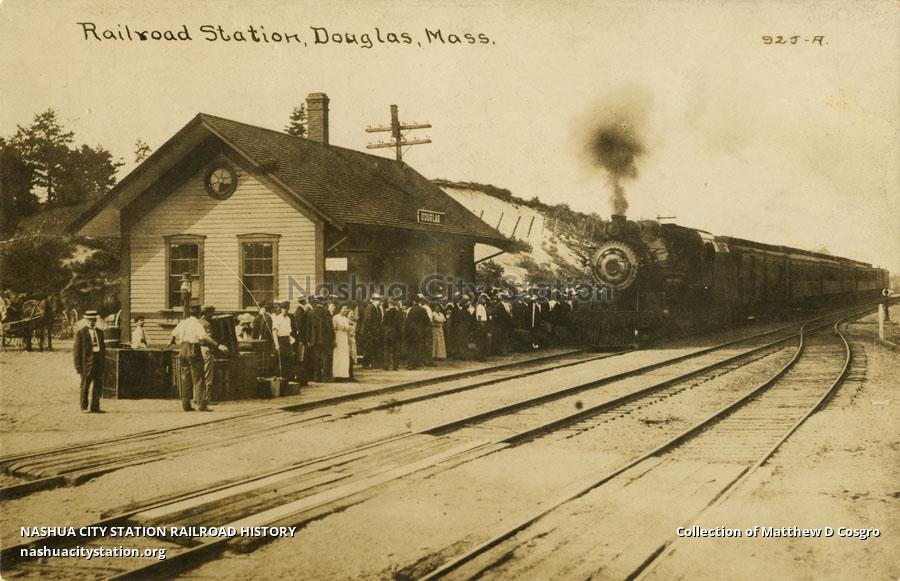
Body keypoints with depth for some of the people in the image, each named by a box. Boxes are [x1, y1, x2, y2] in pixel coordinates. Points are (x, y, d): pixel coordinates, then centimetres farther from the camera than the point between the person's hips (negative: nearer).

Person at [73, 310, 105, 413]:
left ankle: (95, 407, 13)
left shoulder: (100, 332, 14)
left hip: (98, 363, 5)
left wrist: (103, 362, 12)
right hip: (87, 364, -5)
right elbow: (76, 350, -5)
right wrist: (78, 366, -10)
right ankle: (84, 407, 9)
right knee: (85, 386, 2)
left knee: (97, 386, 6)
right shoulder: (81, 333, -3)